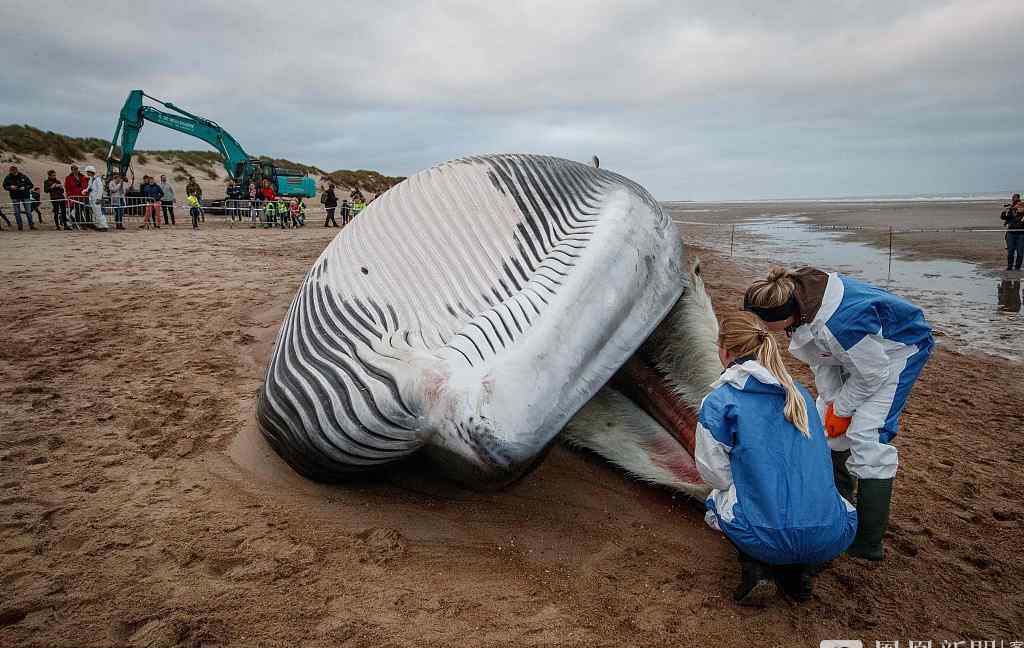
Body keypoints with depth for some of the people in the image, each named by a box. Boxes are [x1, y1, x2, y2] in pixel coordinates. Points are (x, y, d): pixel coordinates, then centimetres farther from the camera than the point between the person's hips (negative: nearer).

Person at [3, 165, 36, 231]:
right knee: (17, 212, 3)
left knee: (28, 211, -1)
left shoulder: (23, 176, -5)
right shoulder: (7, 178, -2)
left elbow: (31, 185, 1)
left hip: (25, 196, -1)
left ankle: (31, 225, 6)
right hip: (15, 197, 1)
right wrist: (10, 187, -13)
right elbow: (5, 187, 8)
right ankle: (20, 226, 9)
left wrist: (25, 187, -17)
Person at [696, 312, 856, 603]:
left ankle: (754, 563, 4)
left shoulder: (718, 403, -7)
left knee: (716, 500, 29)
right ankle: (796, 572, 14)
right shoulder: (799, 393, 11)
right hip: (832, 540, 4)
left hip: (770, 541, -3)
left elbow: (716, 474, 0)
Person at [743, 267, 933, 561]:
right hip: (866, 348, 9)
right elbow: (821, 360, -4)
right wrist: (831, 402, -7)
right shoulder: (796, 294, -17)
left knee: (866, 436, -17)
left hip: (898, 348, -9)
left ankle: (869, 542, -7)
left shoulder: (834, 324, -43)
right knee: (828, 420, 11)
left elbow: (872, 373, -26)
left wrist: (841, 409, -13)